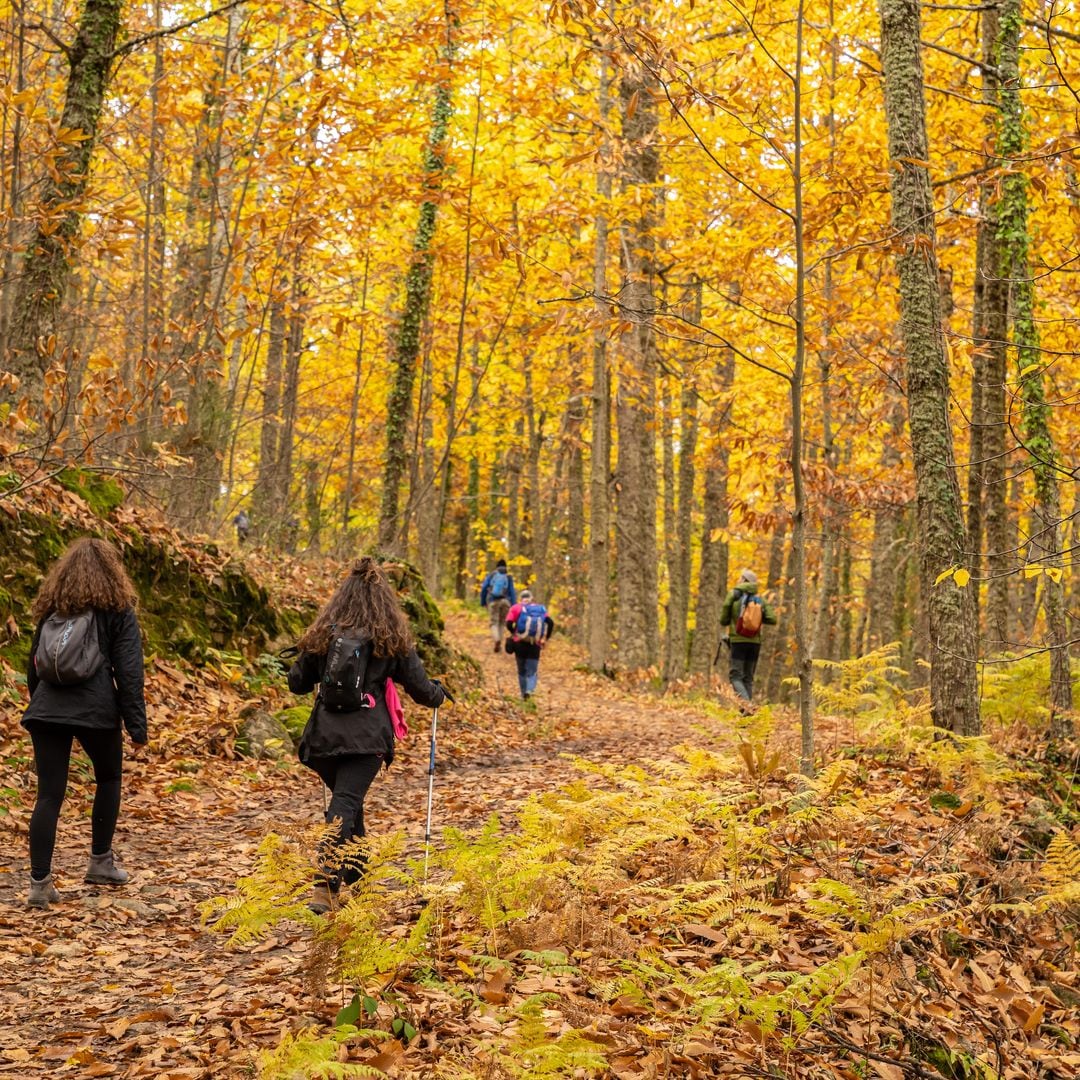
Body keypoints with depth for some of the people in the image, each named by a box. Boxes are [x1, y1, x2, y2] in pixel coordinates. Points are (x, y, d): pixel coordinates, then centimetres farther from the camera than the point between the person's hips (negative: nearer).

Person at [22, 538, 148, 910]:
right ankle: (101, 862, 26)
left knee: (49, 794, 3)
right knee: (109, 779, 21)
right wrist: (137, 725, -3)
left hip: (46, 711, 3)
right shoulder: (117, 611, -1)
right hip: (96, 711, -3)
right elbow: (128, 672, -6)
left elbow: (34, 666, 16)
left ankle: (39, 882, -2)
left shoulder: (51, 609, 11)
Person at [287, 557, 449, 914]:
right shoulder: (392, 639, 0)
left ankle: (356, 875, 35)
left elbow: (297, 683, 15)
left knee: (346, 802, 22)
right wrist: (437, 693, 29)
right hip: (366, 737, -3)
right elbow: (420, 689, 6)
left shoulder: (323, 634, 6)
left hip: (324, 735, 3)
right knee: (346, 805, -11)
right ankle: (325, 885, -28)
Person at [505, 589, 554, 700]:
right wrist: (545, 638, 3)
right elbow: (550, 623, -6)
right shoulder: (541, 609, 8)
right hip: (535, 645, 0)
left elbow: (508, 623, -10)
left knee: (522, 671, 18)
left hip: (520, 643, 0)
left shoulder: (516, 608, 3)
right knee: (532, 672, 5)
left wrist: (513, 633, 10)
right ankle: (530, 690, -22)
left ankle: (524, 694, 23)